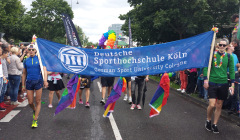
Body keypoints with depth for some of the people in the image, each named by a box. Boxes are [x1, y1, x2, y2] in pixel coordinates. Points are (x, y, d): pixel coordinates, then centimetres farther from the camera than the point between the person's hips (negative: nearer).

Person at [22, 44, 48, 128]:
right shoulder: (26, 61, 8)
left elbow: (44, 70, -10)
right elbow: (24, 74, 13)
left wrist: (45, 81, -26)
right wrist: (23, 85, 12)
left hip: (38, 82, -2)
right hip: (29, 82, 3)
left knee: (38, 102, 1)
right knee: (30, 103, 4)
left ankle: (35, 120, 9)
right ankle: (35, 111, 37)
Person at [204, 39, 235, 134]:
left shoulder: (229, 57, 4)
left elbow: (232, 71, 6)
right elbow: (206, 67, 0)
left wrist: (232, 85, 0)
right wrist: (205, 79, -9)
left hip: (223, 84, 2)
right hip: (212, 83, -2)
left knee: (219, 106, 8)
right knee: (212, 105, -10)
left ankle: (215, 125, 24)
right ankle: (208, 121, 18)